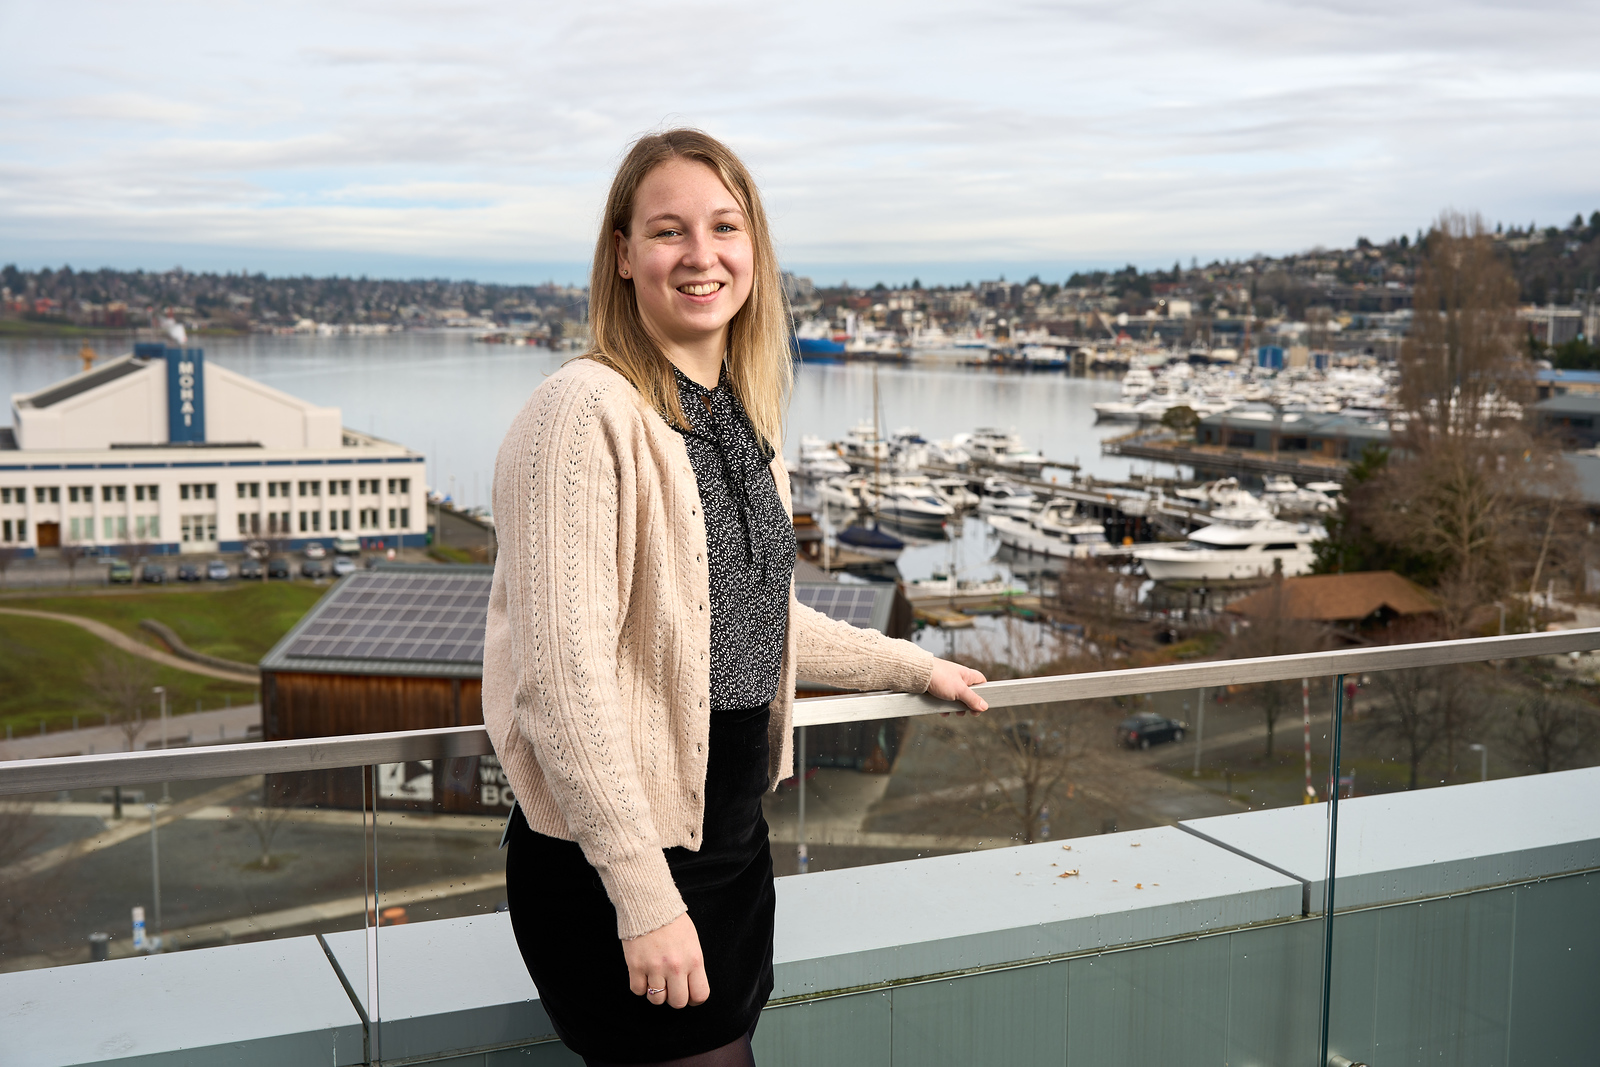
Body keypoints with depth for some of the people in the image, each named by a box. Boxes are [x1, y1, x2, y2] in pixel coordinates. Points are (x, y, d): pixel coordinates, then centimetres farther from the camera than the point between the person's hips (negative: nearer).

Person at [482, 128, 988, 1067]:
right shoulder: (587, 412, -18)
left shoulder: (743, 417, 9)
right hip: (614, 863, -8)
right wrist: (644, 895, -23)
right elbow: (563, 673, -22)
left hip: (735, 839, 8)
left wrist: (911, 666, 28)